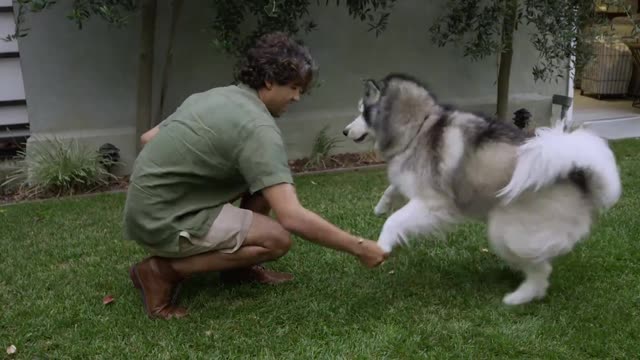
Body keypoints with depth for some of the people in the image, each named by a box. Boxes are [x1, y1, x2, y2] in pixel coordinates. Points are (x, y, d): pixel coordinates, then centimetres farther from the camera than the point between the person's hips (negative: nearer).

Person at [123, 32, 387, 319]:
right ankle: (162, 271, -8)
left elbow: (147, 139, 17)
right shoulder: (257, 127, -20)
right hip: (164, 221, -9)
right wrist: (358, 247, -20)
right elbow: (292, 218, -28)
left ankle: (239, 268, 18)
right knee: (277, 239, -15)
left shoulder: (213, 96, 8)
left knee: (265, 178, 9)